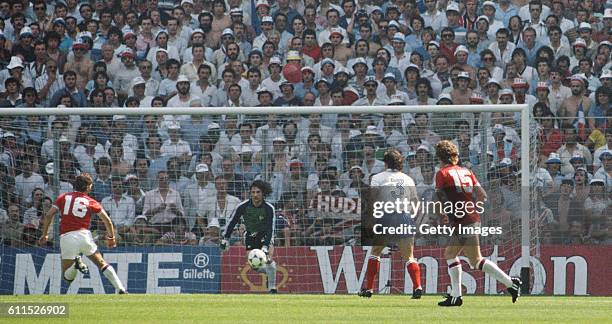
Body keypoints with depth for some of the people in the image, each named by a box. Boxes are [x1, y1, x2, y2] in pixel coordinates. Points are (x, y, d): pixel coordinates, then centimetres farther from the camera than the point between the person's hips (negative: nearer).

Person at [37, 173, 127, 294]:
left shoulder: (64, 197, 12)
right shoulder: (91, 202, 9)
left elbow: (49, 215, 6)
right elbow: (107, 220, 8)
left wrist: (44, 234, 15)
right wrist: (111, 237, 22)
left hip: (66, 237, 0)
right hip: (84, 234, 0)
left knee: (67, 277, 9)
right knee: (102, 264, 16)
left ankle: (76, 262, -22)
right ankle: (120, 289, 2)